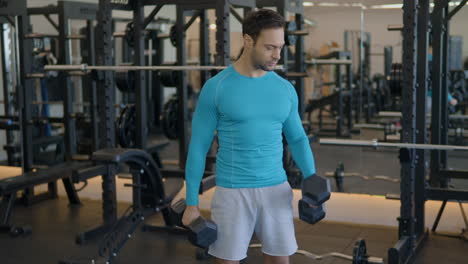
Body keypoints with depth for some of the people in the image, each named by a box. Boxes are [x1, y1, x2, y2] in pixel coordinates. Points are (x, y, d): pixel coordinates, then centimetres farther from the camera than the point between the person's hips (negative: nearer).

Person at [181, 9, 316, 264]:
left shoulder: (285, 89, 3)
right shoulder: (216, 87, -9)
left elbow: (297, 138, 12)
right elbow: (198, 146, -5)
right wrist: (191, 203, -6)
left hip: (276, 189, 4)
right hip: (232, 192, -3)